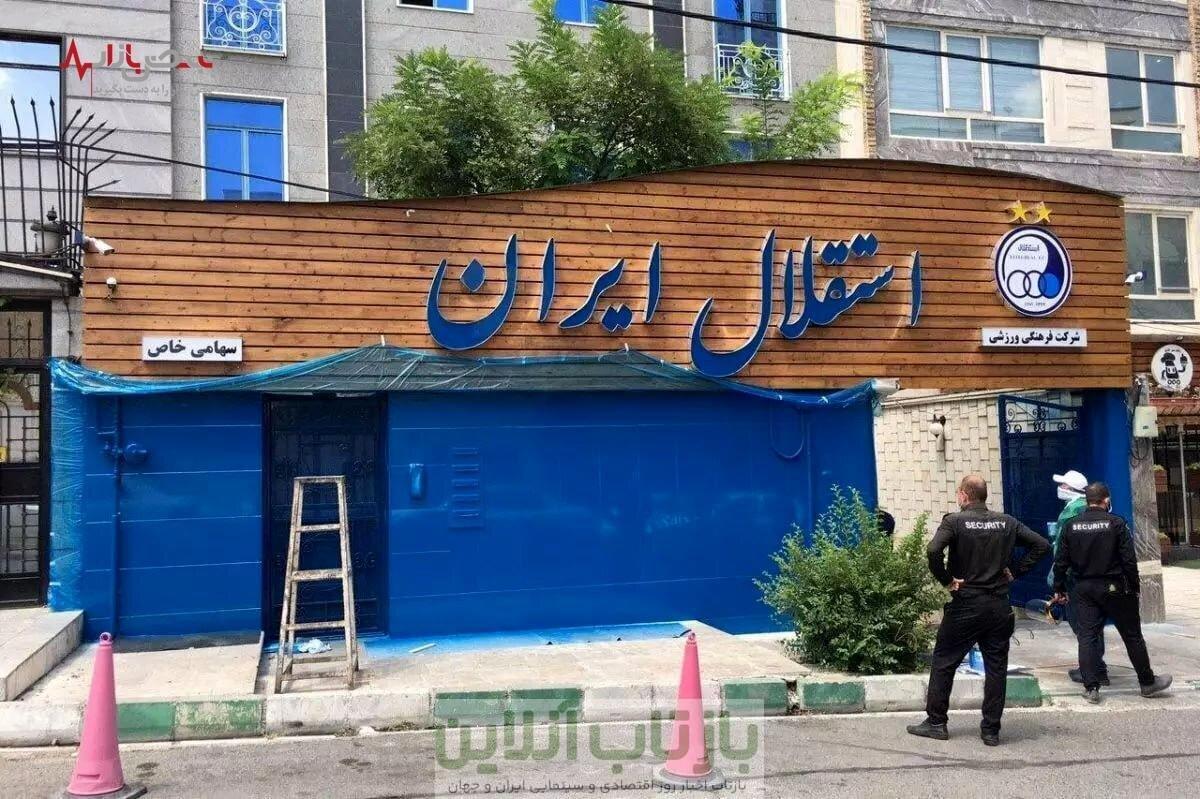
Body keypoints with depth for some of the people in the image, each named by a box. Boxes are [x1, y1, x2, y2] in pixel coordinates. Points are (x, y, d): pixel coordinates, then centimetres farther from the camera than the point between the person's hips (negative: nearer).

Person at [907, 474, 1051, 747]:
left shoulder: (955, 521, -9)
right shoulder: (1006, 522, 5)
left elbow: (934, 551, -25)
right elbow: (1042, 545, 6)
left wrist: (947, 580, -11)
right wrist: (1015, 571, 6)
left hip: (965, 605, -4)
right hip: (1000, 606, 4)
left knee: (943, 662, 9)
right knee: (996, 667, 9)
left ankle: (936, 722, 13)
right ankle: (991, 730, 11)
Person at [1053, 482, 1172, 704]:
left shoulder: (1071, 526, 1)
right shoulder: (1116, 523, -9)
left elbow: (1061, 561, 2)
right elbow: (1129, 560, -10)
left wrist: (1059, 589, 10)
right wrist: (1134, 587, 0)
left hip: (1084, 589, 3)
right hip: (1113, 588, -3)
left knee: (1087, 636, 4)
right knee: (1132, 635, 10)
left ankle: (1091, 688, 0)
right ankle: (1147, 682, 23)